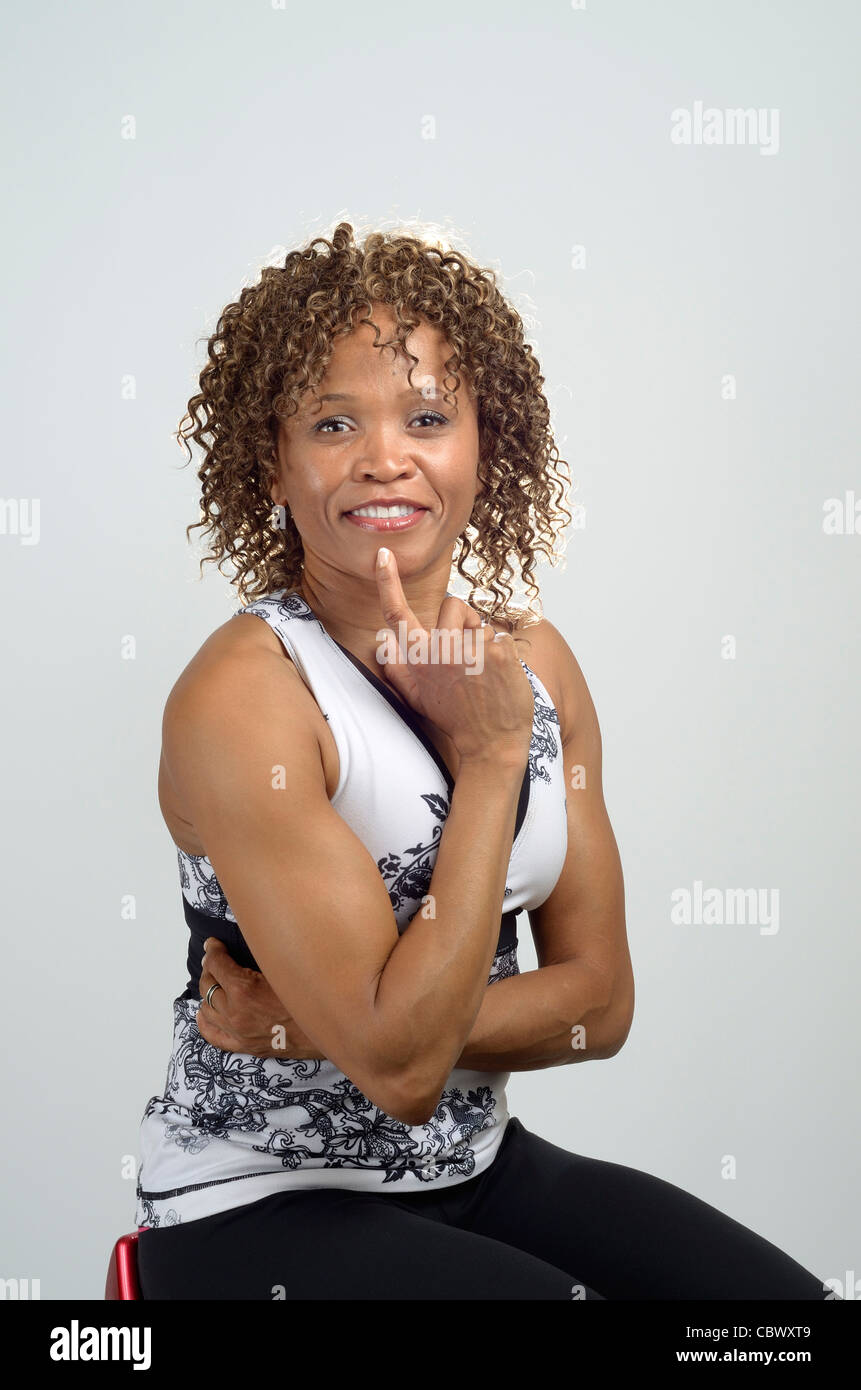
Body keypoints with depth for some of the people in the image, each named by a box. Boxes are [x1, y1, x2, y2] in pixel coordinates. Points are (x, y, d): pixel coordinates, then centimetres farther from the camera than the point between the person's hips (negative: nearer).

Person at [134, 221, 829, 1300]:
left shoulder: (535, 662, -1)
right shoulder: (238, 695, -19)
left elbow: (599, 998, -2)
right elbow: (398, 1066, -22)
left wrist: (313, 1025, -14)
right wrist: (490, 760, -19)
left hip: (478, 1169, 5)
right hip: (259, 1207, -5)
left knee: (783, 1289, -8)